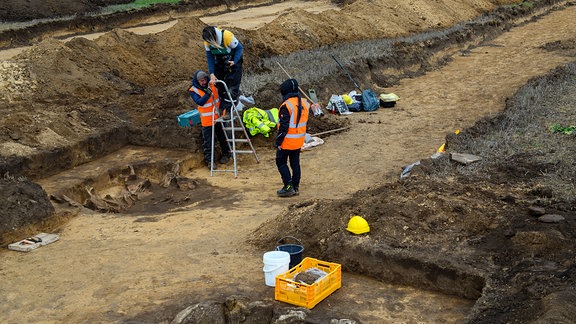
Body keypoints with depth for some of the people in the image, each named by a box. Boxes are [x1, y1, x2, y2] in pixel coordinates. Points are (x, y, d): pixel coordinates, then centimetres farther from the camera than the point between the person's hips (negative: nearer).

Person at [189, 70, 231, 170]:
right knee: (207, 141, 1)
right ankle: (209, 160, 12)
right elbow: (199, 102, -26)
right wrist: (207, 94, -37)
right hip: (207, 120, -3)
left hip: (219, 117, 3)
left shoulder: (212, 85, -2)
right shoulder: (193, 90, -13)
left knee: (222, 137, 15)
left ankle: (226, 154, 34)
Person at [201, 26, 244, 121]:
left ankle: (227, 110, -8)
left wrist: (234, 62, -31)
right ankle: (222, 107, 17)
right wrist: (212, 74, -17)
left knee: (232, 87, -11)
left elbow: (239, 48, -19)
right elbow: (210, 57, -8)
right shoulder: (207, 42, -17)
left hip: (233, 62, -5)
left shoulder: (227, 36, -32)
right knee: (220, 86, 4)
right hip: (220, 64, 5)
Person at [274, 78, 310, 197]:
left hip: (287, 141, -7)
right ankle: (296, 187, 21)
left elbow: (283, 126, -20)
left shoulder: (286, 106, -21)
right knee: (295, 163, 15)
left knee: (281, 162, 6)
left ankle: (289, 187, 1)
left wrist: (278, 141, -13)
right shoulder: (304, 103, 4)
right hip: (299, 141, 7)